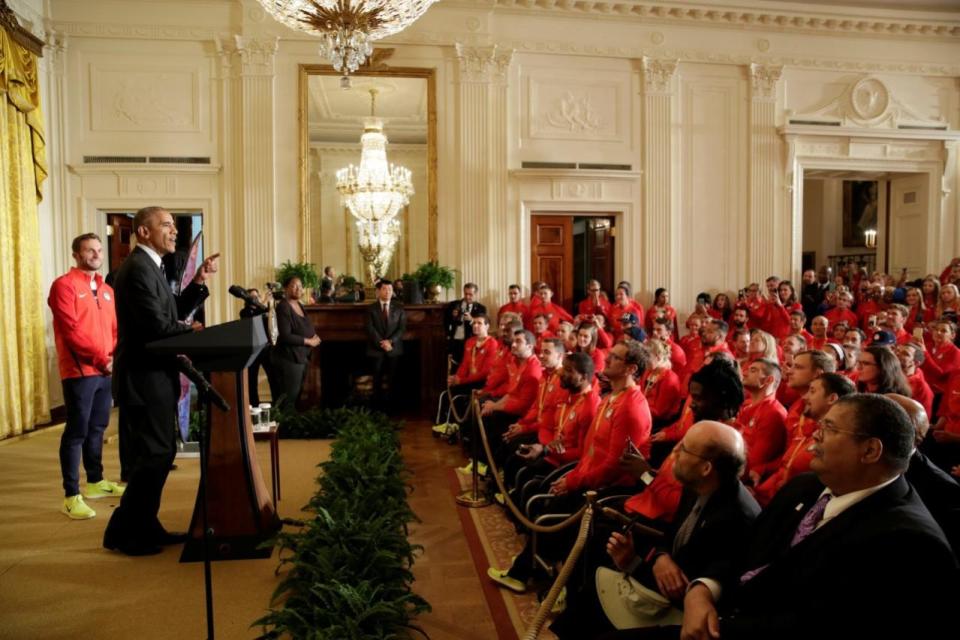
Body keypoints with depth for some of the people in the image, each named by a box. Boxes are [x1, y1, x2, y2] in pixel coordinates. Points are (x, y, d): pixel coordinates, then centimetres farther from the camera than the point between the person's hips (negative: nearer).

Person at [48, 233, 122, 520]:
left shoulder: (107, 290, 17)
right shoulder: (64, 285, -6)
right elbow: (71, 331, -14)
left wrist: (115, 357, -2)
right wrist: (101, 359, -15)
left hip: (106, 371, 7)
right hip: (79, 371, -7)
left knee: (97, 428, 15)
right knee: (76, 431, -5)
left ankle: (95, 481, 27)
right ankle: (71, 496, -1)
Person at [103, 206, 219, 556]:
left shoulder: (148, 266, 16)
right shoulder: (138, 268, -17)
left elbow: (174, 310, 14)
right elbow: (157, 324, -24)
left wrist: (199, 281, 3)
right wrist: (190, 330, -7)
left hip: (152, 375, 10)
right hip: (145, 377, -10)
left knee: (158, 452, 16)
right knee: (155, 454, -3)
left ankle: (144, 526, 27)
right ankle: (122, 531, 10)